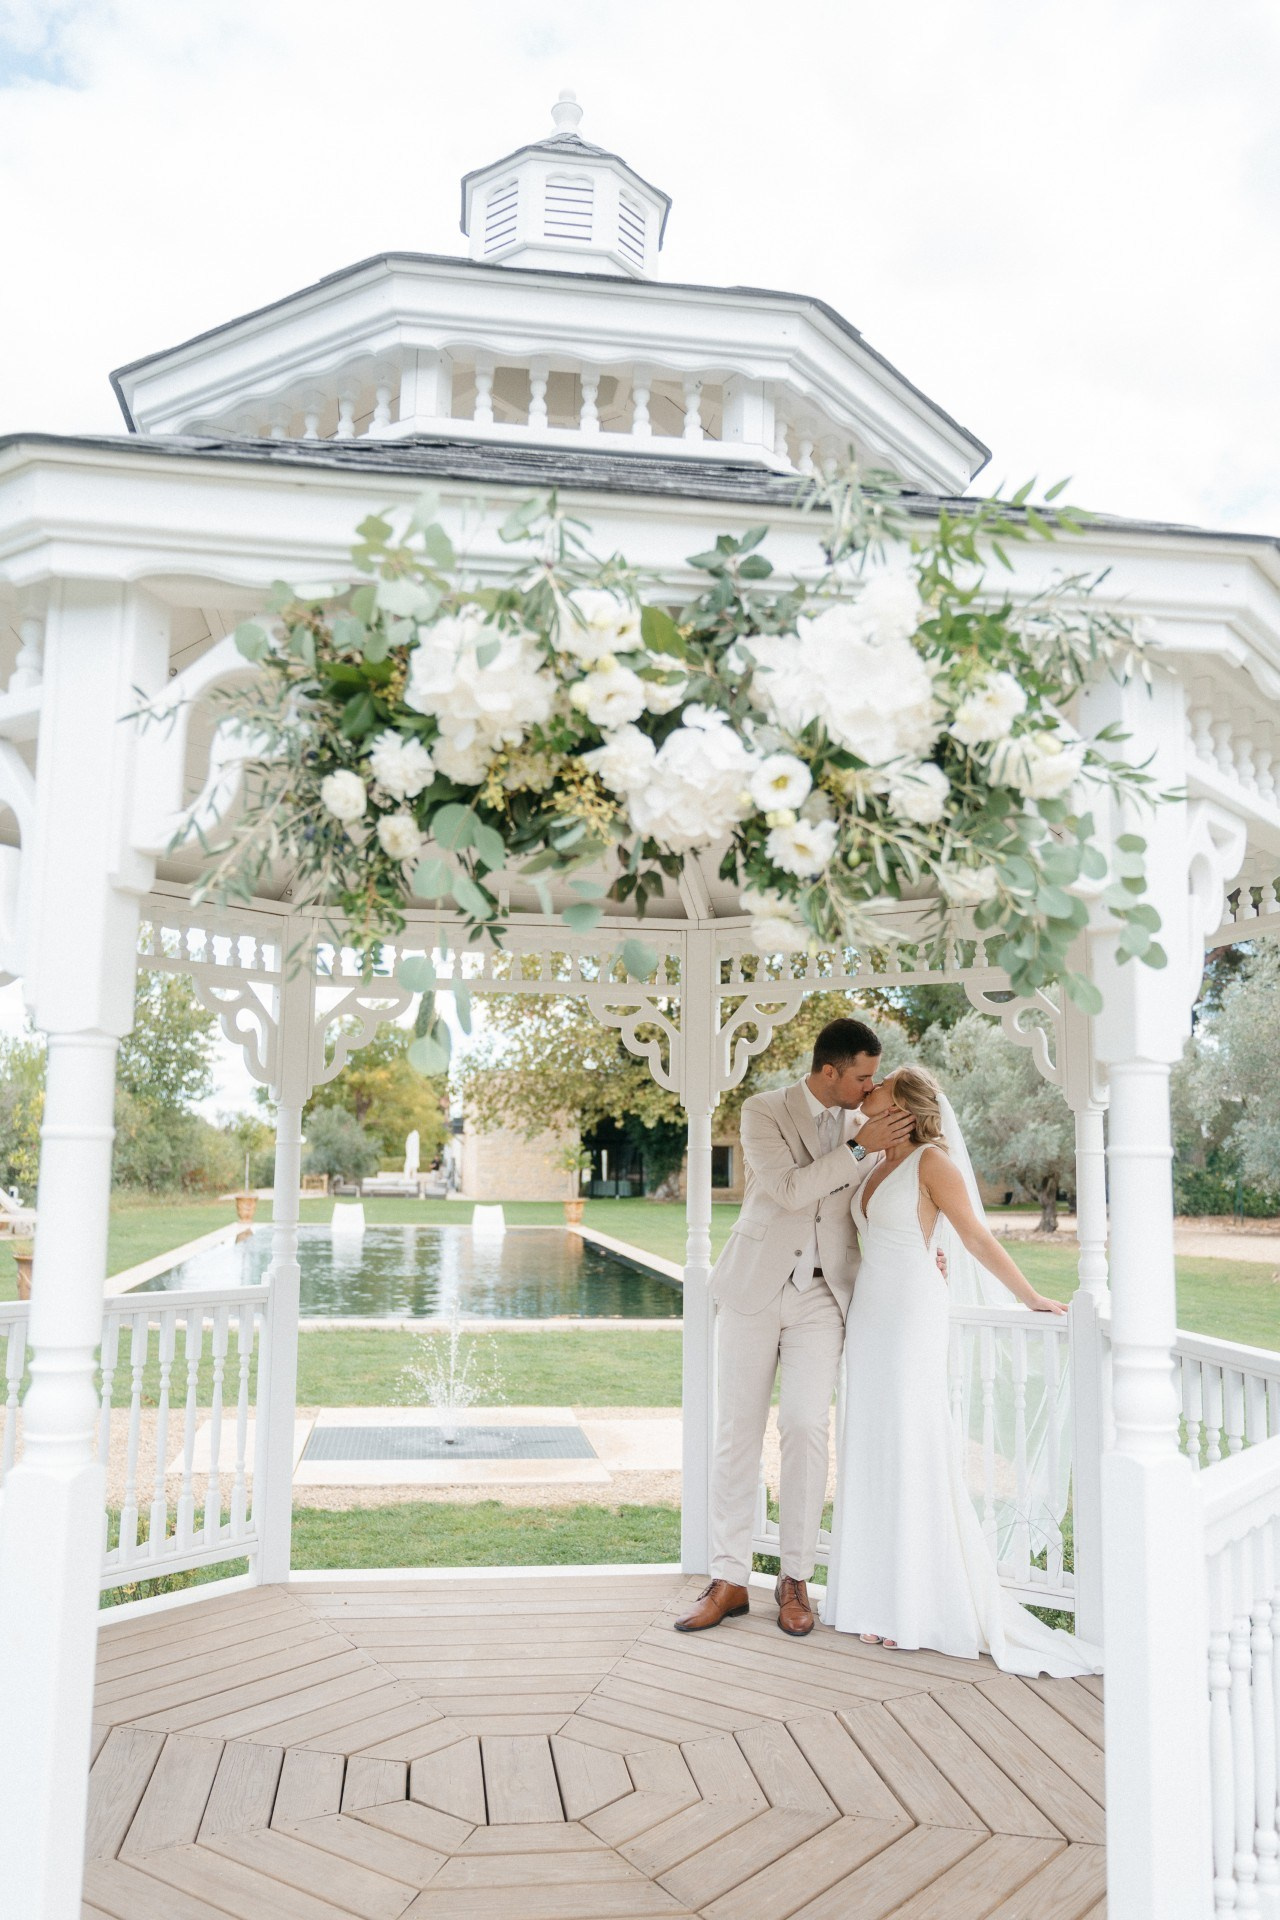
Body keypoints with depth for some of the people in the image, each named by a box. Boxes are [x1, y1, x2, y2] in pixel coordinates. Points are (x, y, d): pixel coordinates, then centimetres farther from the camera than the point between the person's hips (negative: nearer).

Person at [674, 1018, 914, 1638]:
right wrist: (858, 1148, -19)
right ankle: (728, 1581, 13)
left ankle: (796, 1579, 7)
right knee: (737, 1433, 3)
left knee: (805, 1427, -9)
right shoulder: (763, 1111, -5)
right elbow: (789, 1190, -18)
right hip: (754, 1290, -2)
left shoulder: (865, 1128, 7)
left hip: (821, 1297, 2)